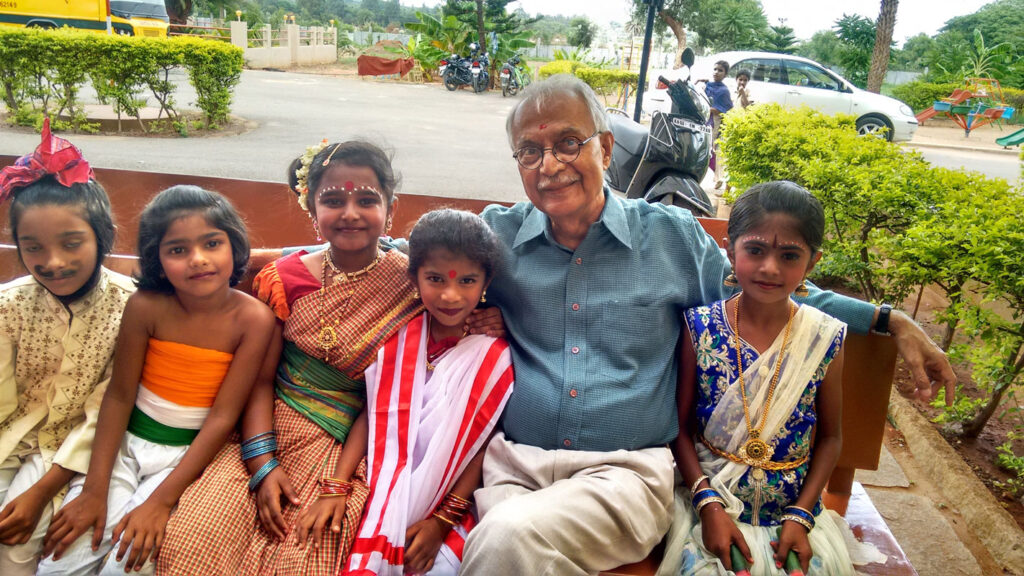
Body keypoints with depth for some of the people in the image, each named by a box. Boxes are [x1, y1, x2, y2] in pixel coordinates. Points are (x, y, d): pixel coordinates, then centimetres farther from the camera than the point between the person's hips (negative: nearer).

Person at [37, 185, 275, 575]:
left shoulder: (253, 319, -17)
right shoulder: (146, 307, -12)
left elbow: (223, 417, -16)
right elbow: (119, 396, -6)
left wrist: (161, 500, -18)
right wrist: (94, 489, -9)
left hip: (191, 454, -2)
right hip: (125, 441, 2)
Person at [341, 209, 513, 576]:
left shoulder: (493, 356, -6)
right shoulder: (395, 340, 2)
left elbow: (481, 447, -6)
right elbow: (371, 419, 2)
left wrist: (442, 521, -11)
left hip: (446, 505, -2)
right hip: (380, 499, 2)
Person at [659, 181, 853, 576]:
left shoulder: (825, 338, -6)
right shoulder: (700, 328, -9)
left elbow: (830, 436, 4)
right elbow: (681, 426, -4)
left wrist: (800, 515, -5)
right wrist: (709, 504, -14)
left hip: (794, 508, 2)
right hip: (709, 499, -1)